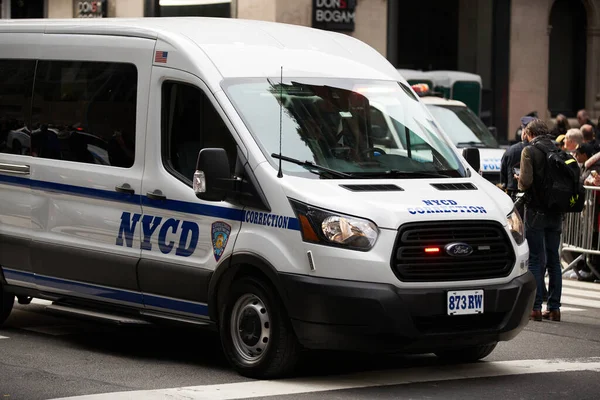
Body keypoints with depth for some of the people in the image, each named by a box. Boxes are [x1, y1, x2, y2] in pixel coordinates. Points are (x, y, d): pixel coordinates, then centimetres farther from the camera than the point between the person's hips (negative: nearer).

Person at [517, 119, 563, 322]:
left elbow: (526, 181, -18)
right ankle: (554, 307, 11)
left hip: (536, 211, -5)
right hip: (556, 213, 5)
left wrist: (519, 182, 3)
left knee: (535, 259, -1)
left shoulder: (529, 151, -9)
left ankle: (535, 307, -4)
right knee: (553, 259, 11)